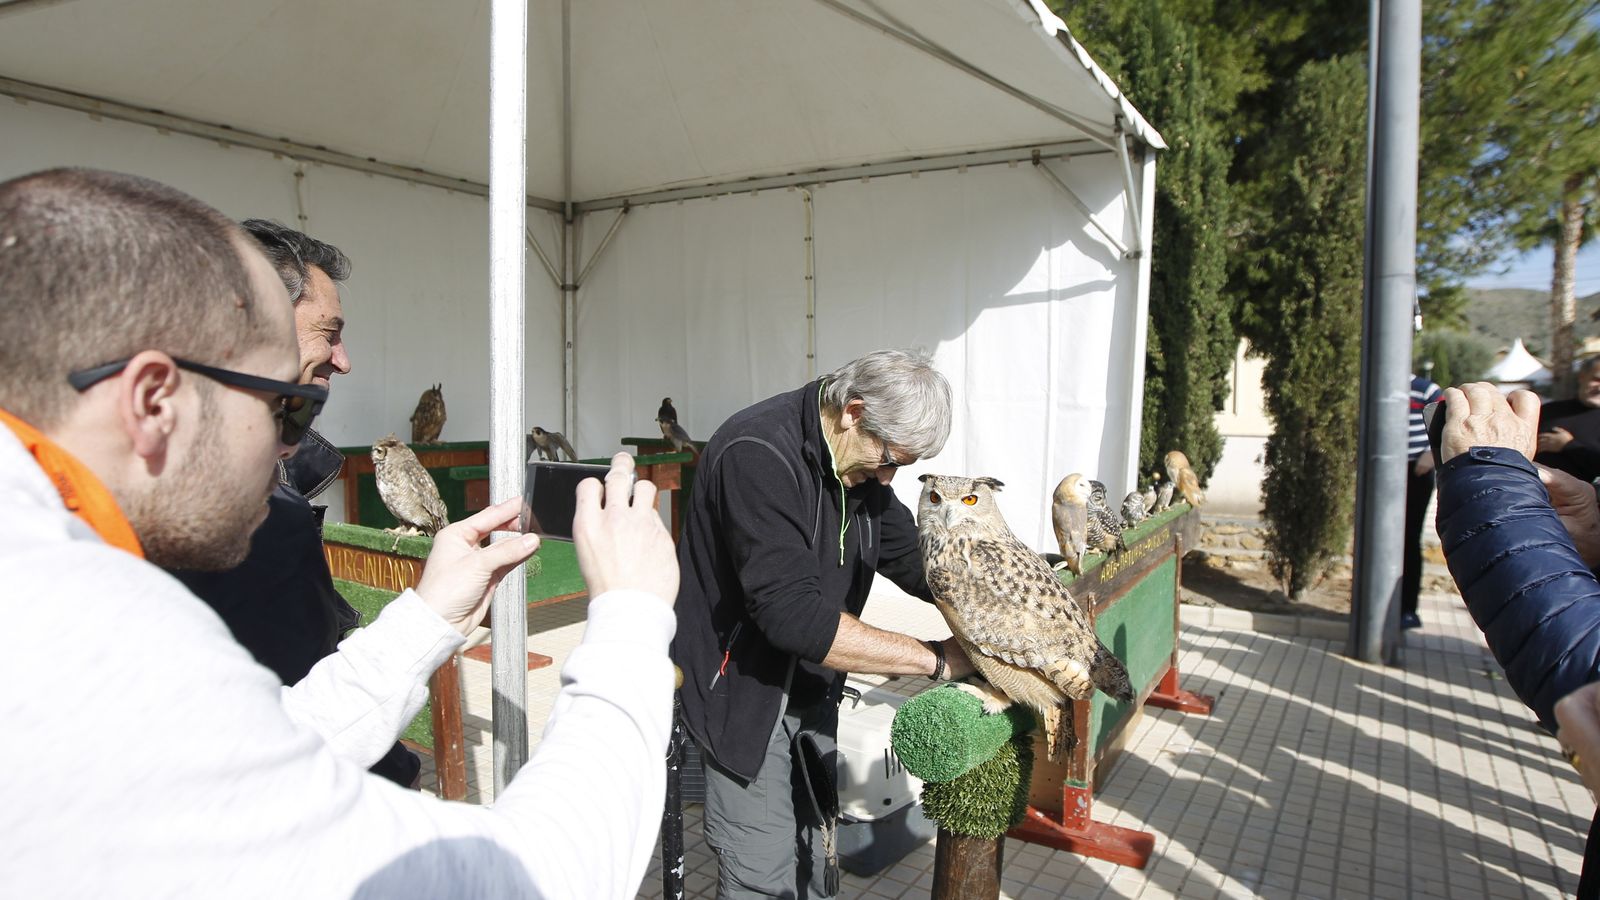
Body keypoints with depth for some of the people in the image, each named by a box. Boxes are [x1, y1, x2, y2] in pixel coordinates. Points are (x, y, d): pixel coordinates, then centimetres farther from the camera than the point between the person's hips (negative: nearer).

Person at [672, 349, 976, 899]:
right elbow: (791, 615, -35)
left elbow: (911, 556, 6)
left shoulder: (860, 462, -1)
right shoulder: (759, 455, -29)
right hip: (744, 686, -7)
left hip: (813, 685, 8)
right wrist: (934, 659, -29)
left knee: (808, 852, 16)